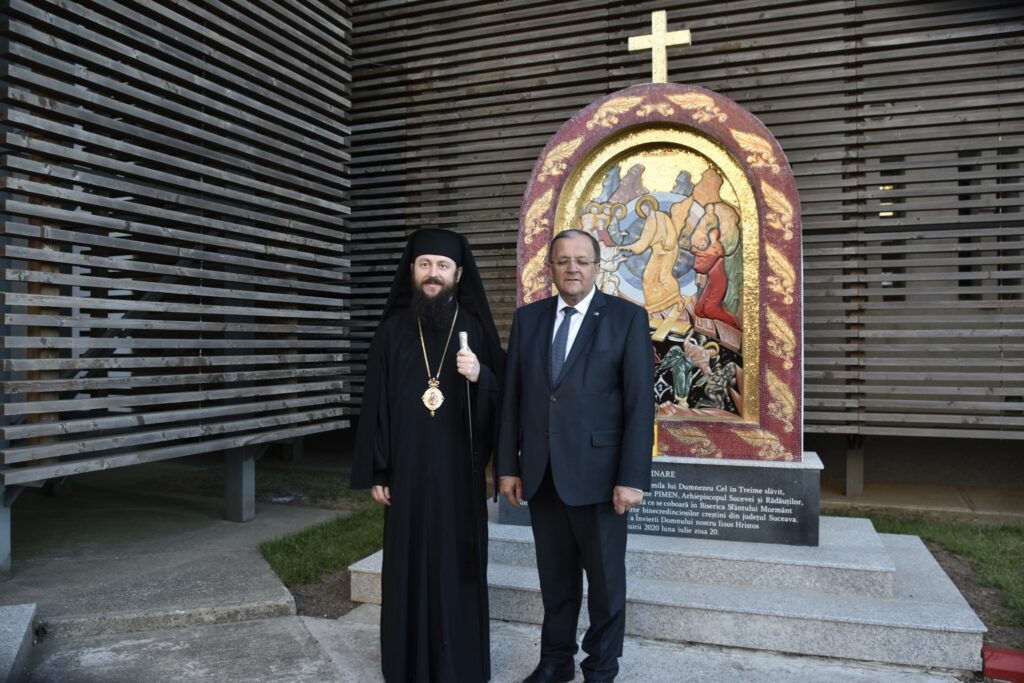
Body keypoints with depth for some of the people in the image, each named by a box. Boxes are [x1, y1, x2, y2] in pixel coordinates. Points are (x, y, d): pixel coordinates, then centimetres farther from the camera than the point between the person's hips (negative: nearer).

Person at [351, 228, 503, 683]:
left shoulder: (476, 329, 0)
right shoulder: (392, 329, 2)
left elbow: (501, 401, -2)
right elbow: (374, 403, 2)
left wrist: (480, 376, -23)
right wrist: (375, 471, -1)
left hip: (458, 470, -1)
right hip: (406, 469, 1)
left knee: (457, 564, 6)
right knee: (409, 563, 9)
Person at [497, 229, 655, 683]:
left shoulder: (627, 318, -4)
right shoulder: (528, 318, 7)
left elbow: (640, 403, -9)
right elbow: (512, 397, 7)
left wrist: (632, 478, -13)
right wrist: (508, 465, 4)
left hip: (597, 473, -3)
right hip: (540, 473, 3)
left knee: (605, 579, 12)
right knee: (555, 576, 16)